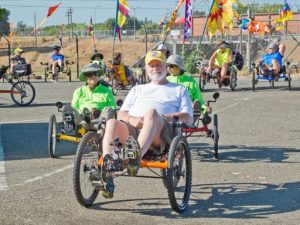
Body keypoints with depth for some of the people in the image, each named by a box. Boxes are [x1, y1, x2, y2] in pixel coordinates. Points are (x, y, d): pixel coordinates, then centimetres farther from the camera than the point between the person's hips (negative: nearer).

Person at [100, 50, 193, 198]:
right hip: (131, 129, 3)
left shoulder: (179, 90, 30)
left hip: (161, 132, -2)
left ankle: (136, 157, -60)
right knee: (112, 123, -33)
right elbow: (121, 113, 24)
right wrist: (131, 119, -2)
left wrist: (162, 117, -5)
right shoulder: (137, 89, 38)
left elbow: (188, 118, 13)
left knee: (152, 112, -38)